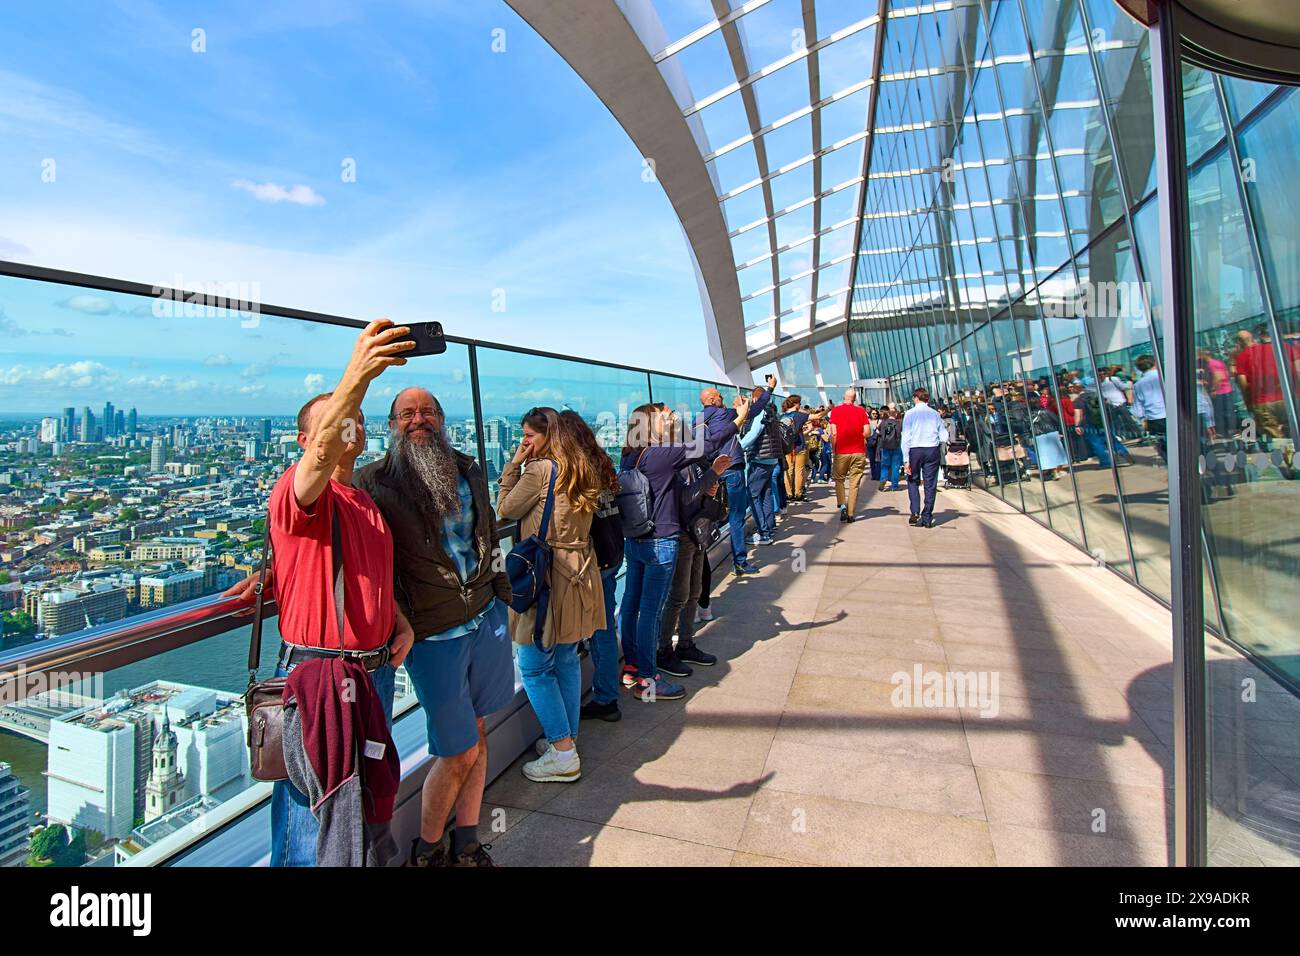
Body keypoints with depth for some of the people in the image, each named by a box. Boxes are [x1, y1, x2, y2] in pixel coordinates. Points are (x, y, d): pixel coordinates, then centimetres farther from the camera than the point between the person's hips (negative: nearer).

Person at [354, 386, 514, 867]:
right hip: (433, 634, -5)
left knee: (477, 732, 14)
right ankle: (427, 851, 29)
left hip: (487, 617, 5)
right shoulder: (374, 480, -7)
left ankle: (467, 845, 32)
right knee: (460, 752, 3)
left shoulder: (469, 470, 8)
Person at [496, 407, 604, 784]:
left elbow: (505, 510, -4)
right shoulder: (583, 470, 10)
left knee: (534, 667, 1)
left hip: (546, 576, -8)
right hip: (578, 575, 8)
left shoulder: (539, 469, -13)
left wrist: (514, 465, 2)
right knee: (566, 661, 16)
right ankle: (567, 741, 27)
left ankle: (563, 754, 6)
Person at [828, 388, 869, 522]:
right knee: (854, 483, 6)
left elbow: (833, 433, -8)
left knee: (839, 479, 16)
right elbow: (867, 432, -4)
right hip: (859, 452, 1)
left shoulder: (836, 410, -2)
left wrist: (834, 449, 4)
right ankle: (850, 513, 6)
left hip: (841, 452, -1)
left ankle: (842, 505, -2)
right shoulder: (861, 411, 1)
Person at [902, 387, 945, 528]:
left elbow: (906, 437, -6)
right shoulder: (935, 414, 6)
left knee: (913, 481, 14)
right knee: (930, 485, 7)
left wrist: (906, 459, -6)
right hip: (933, 450, 2)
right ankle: (927, 519, 10)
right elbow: (943, 438, 4)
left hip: (915, 450, -2)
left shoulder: (910, 413, 0)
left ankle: (915, 512, -2)